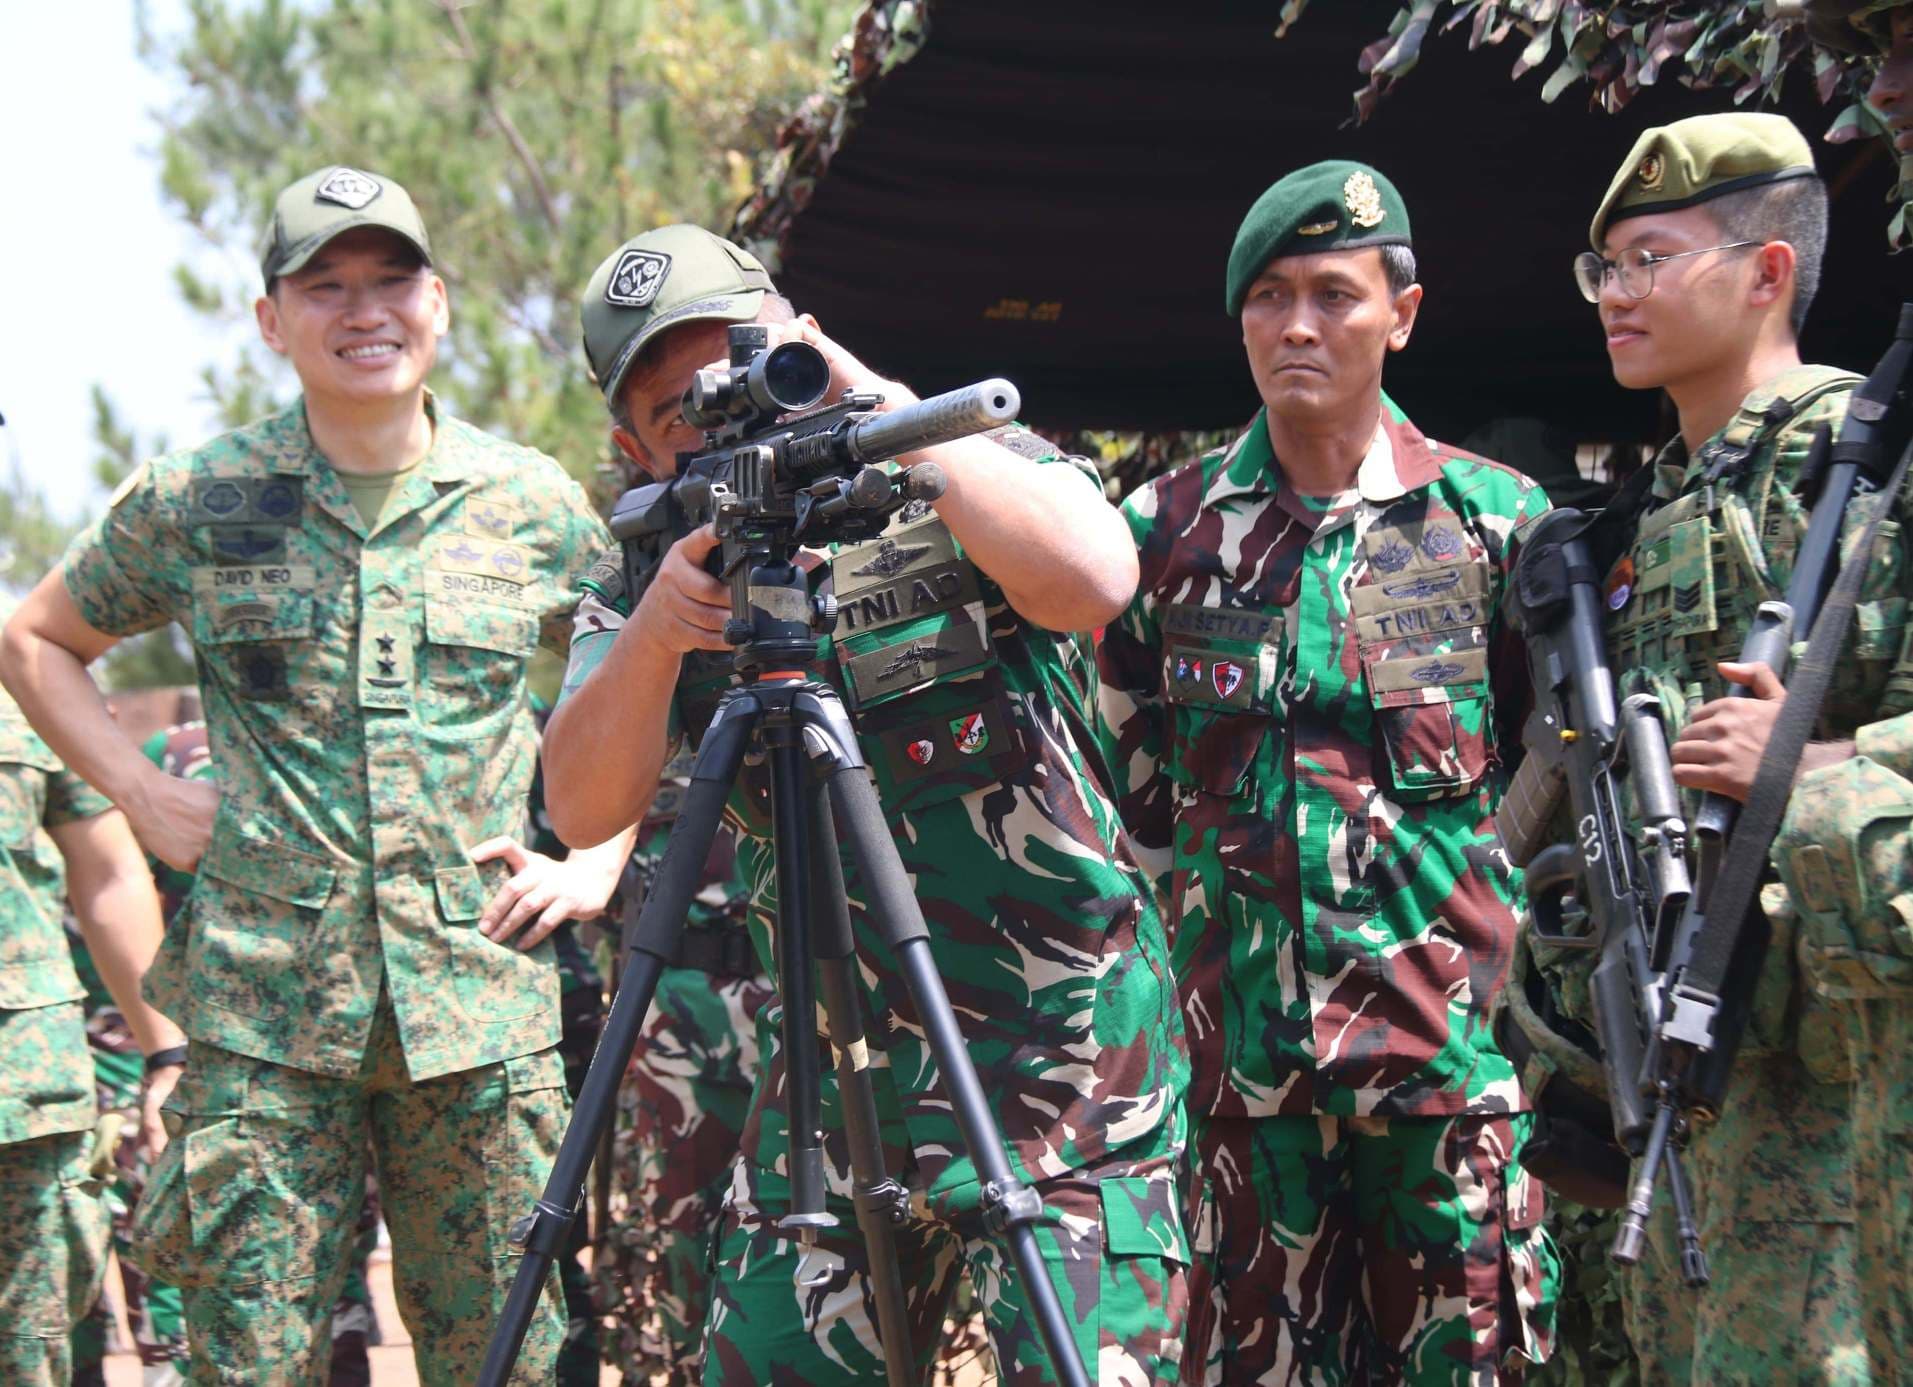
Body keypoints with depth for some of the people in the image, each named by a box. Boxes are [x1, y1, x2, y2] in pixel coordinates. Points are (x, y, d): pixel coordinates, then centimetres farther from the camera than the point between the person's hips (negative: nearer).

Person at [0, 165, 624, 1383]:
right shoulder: (195, 503, 5)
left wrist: (602, 860, 4)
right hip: (263, 1013, -1)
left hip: (483, 1006, 1)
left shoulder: (535, 506, 7)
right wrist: (143, 793, 6)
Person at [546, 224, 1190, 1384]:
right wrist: (655, 632, -25)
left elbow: (1093, 582, -25)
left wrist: (884, 409, -21)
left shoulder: (970, 474, -3)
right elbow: (585, 812, -7)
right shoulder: (652, 566, 5)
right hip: (832, 1071, 4)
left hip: (1060, 1046, -4)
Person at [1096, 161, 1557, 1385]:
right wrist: (1205, 902, 11)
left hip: (1452, 1039, -1)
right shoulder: (1168, 529, 7)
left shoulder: (1498, 520, 3)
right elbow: (1130, 777, 16)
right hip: (1243, 1043, 2)